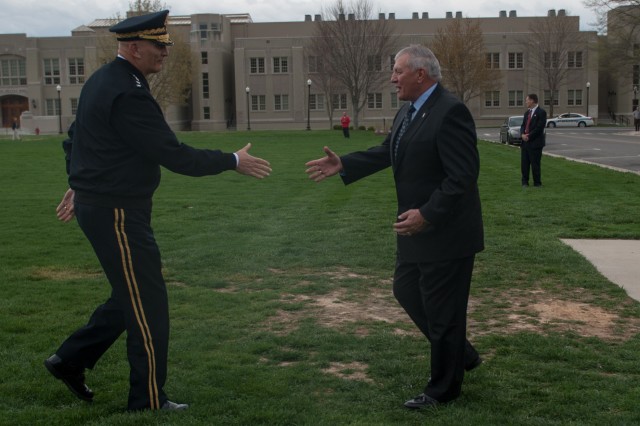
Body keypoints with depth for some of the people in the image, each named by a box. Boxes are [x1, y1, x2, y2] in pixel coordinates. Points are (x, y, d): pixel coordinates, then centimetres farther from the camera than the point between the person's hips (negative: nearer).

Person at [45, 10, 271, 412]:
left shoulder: (103, 80, 11)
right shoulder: (128, 93, -22)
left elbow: (75, 136, 20)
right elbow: (172, 153, -23)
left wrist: (78, 184, 28)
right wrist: (233, 161, -15)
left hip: (100, 204, 10)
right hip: (117, 213, -10)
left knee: (132, 295, 20)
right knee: (148, 303, 0)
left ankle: (71, 359, 30)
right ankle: (149, 401, 12)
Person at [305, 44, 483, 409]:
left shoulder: (450, 111, -20)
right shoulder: (408, 112, 9)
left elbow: (463, 176, -24)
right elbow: (386, 153, 16)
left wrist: (427, 215, -26)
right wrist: (343, 165, 5)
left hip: (447, 232, -10)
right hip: (419, 229, 10)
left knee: (442, 309, 4)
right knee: (406, 291, 18)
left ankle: (443, 389, 23)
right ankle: (462, 354, 35)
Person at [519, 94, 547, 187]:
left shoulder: (541, 112, -8)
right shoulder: (527, 113, 16)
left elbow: (539, 127, -15)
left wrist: (529, 136, -14)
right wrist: (523, 134, -5)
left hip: (535, 143, -7)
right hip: (525, 142, 7)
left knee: (535, 164, -2)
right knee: (524, 163, 7)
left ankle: (537, 183, 8)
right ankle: (525, 182, 16)